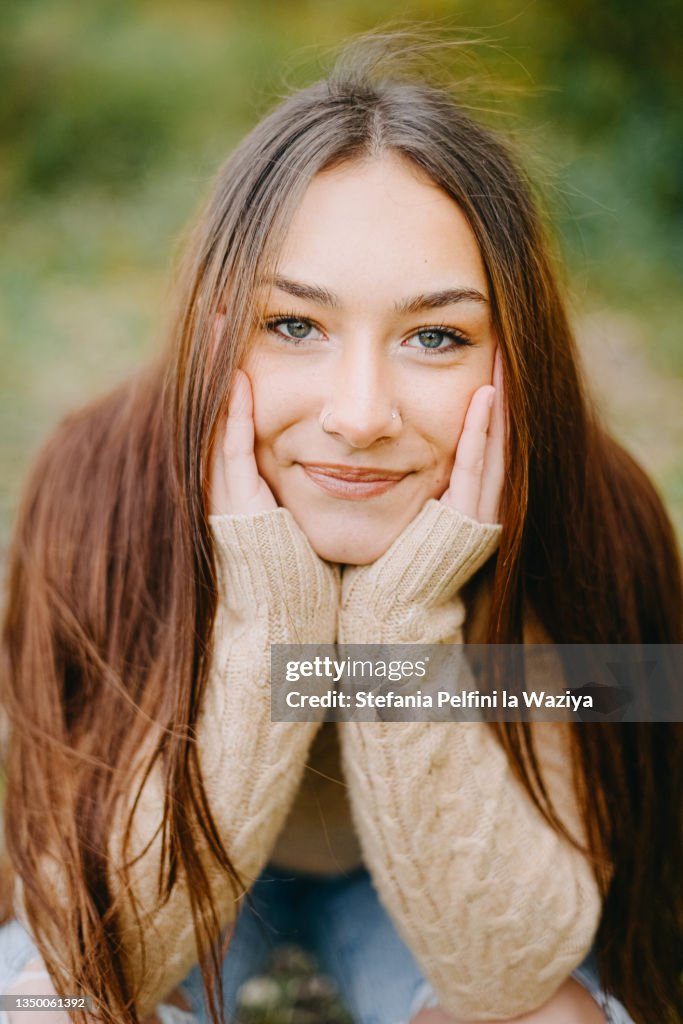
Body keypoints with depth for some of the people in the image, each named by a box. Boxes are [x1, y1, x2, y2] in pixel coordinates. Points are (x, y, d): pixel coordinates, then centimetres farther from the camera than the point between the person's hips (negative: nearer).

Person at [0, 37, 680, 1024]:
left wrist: (407, 632, -40)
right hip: (173, 869, 0)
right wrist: (265, 627, -40)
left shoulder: (591, 523, -28)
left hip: (446, 874, 1)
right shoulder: (104, 482, -28)